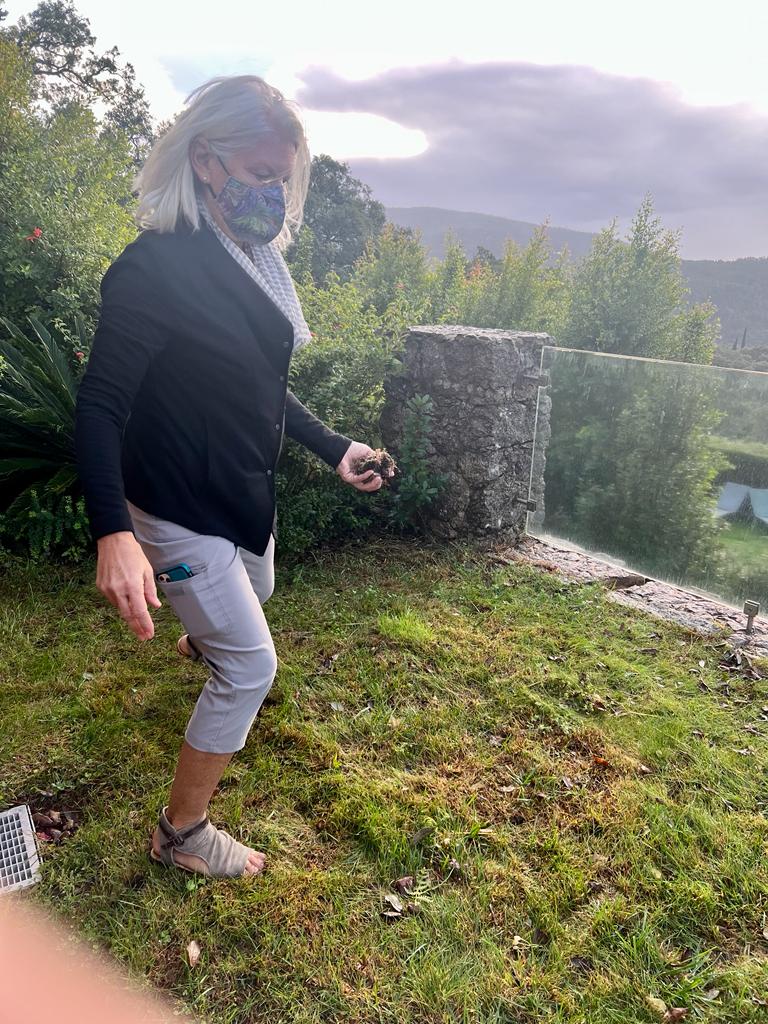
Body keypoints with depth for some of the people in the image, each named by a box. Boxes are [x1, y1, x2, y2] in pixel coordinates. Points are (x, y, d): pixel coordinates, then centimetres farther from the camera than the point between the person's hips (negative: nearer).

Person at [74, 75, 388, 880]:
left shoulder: (253, 259, 3)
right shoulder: (156, 267, -23)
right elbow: (100, 406, -25)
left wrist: (332, 448, 10)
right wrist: (113, 531, -37)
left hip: (246, 495, 8)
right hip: (182, 510, -8)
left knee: (253, 597, 32)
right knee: (251, 665, -2)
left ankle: (200, 642, 70)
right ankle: (181, 834, 19)